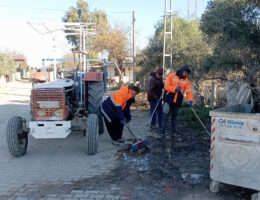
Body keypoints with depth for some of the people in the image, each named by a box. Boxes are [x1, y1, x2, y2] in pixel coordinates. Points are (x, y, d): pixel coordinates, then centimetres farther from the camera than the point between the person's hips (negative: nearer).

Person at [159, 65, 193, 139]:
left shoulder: (186, 81, 4)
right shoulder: (171, 76, -5)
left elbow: (189, 91, -6)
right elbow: (166, 86, -11)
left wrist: (190, 100, -21)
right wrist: (175, 88, -24)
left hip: (177, 102, 4)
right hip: (168, 100, -3)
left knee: (174, 117, 14)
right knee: (165, 116, -5)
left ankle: (173, 133, 23)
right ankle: (163, 133, -2)